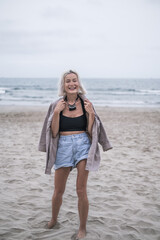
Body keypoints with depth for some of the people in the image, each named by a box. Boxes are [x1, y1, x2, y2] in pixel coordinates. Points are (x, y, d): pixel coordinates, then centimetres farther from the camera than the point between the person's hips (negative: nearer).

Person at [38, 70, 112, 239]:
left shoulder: (86, 104, 2)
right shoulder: (57, 105, 1)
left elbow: (91, 132, 2)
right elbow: (53, 133, -2)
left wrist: (91, 113, -11)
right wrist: (57, 112, -11)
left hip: (83, 145, -1)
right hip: (63, 146, 1)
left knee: (81, 191, -3)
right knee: (58, 191, 11)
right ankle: (53, 220, 38)